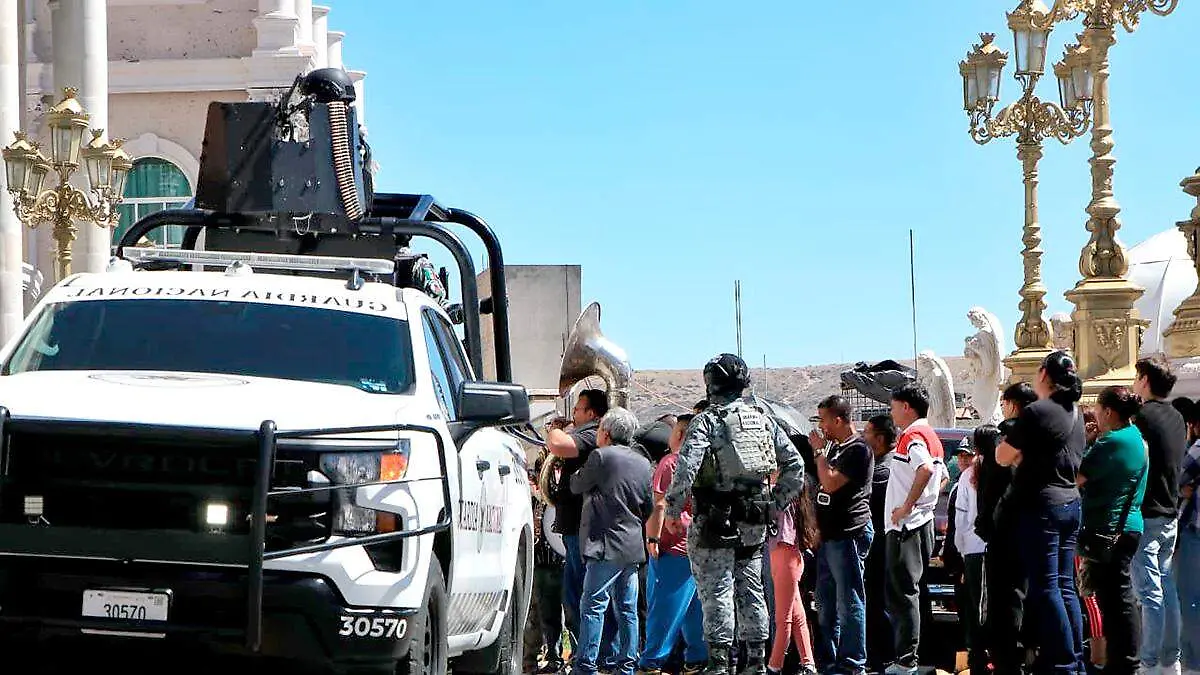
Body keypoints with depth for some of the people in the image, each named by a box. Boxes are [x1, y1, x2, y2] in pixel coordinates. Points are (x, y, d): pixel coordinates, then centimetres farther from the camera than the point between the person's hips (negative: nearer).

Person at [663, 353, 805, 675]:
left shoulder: (706, 422, -8)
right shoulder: (764, 420, 10)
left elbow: (685, 469, -20)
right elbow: (795, 465, 11)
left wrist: (673, 510, -12)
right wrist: (776, 502, 16)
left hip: (716, 519, -6)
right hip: (754, 522, 6)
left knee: (717, 591, -3)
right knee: (751, 588, 13)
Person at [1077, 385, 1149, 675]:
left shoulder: (1112, 442, -17)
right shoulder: (1135, 437, 14)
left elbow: (1078, 477, -18)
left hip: (1107, 529, -10)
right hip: (1128, 525, 10)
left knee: (1112, 596, -7)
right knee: (1120, 594, 14)